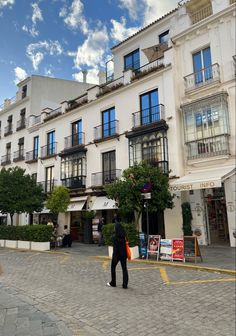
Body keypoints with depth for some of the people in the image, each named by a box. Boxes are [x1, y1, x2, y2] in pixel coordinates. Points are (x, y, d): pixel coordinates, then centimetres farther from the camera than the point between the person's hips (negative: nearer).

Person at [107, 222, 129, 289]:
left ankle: (113, 283, 25)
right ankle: (125, 284, 8)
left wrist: (114, 257, -14)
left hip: (117, 254, -5)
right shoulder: (124, 236, 0)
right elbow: (126, 245, 5)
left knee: (113, 268, 15)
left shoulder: (115, 237, -16)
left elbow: (115, 247, -17)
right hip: (124, 254, 5)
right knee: (124, 269, 8)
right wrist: (126, 255, 13)